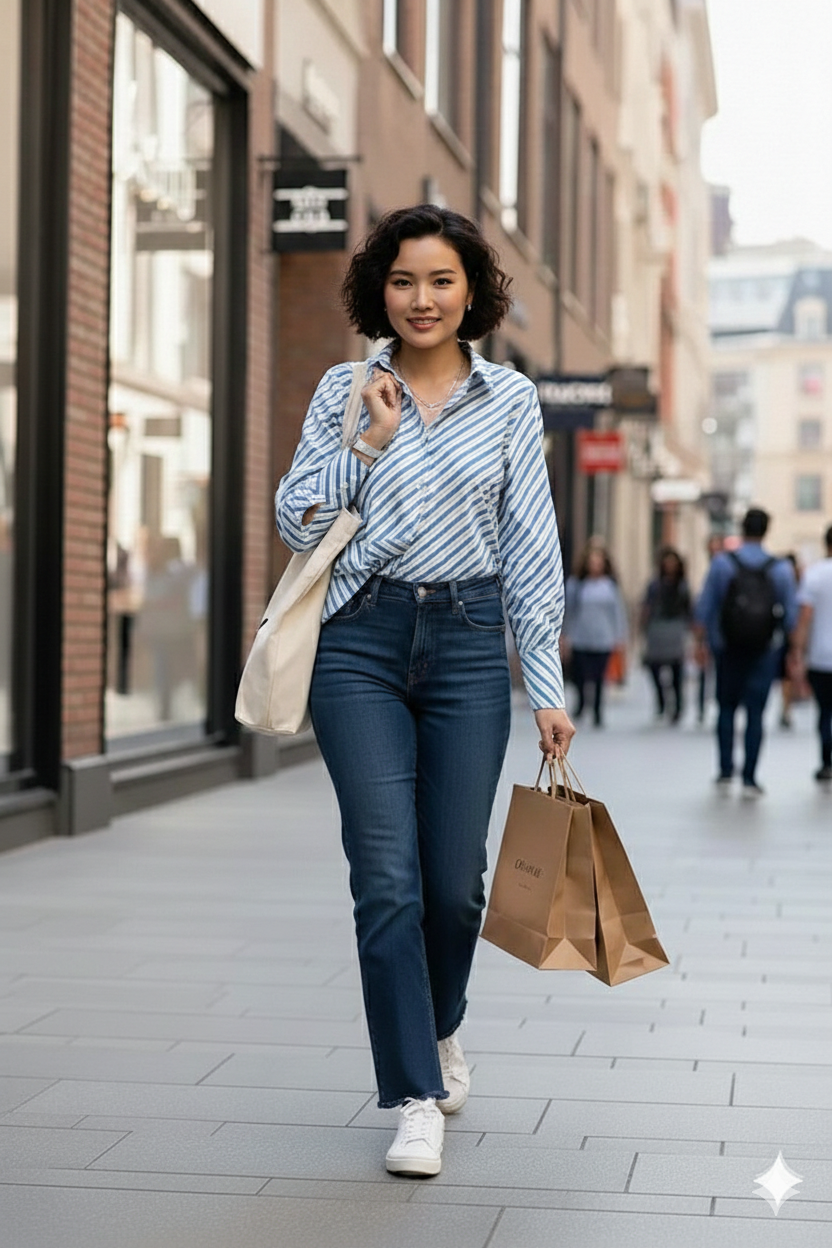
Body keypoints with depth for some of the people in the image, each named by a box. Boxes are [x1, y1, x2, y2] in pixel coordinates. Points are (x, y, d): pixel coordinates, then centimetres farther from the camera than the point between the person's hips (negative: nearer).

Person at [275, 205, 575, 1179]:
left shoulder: (511, 399, 6)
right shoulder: (346, 390, 6)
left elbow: (531, 549, 6)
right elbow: (295, 521, 2)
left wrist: (547, 688, 2)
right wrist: (370, 441, -9)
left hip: (468, 641, 1)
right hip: (362, 640, 0)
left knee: (454, 879, 3)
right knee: (387, 876, -6)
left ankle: (440, 1028, 34)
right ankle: (416, 1098, 2)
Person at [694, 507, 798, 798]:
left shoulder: (722, 563, -5)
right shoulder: (781, 569, -4)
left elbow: (704, 607, -4)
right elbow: (791, 616, 0)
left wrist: (700, 643, 5)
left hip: (727, 650, 0)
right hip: (764, 652, 0)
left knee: (726, 708, 14)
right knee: (755, 713, 3)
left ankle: (725, 772, 10)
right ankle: (749, 779, 1)